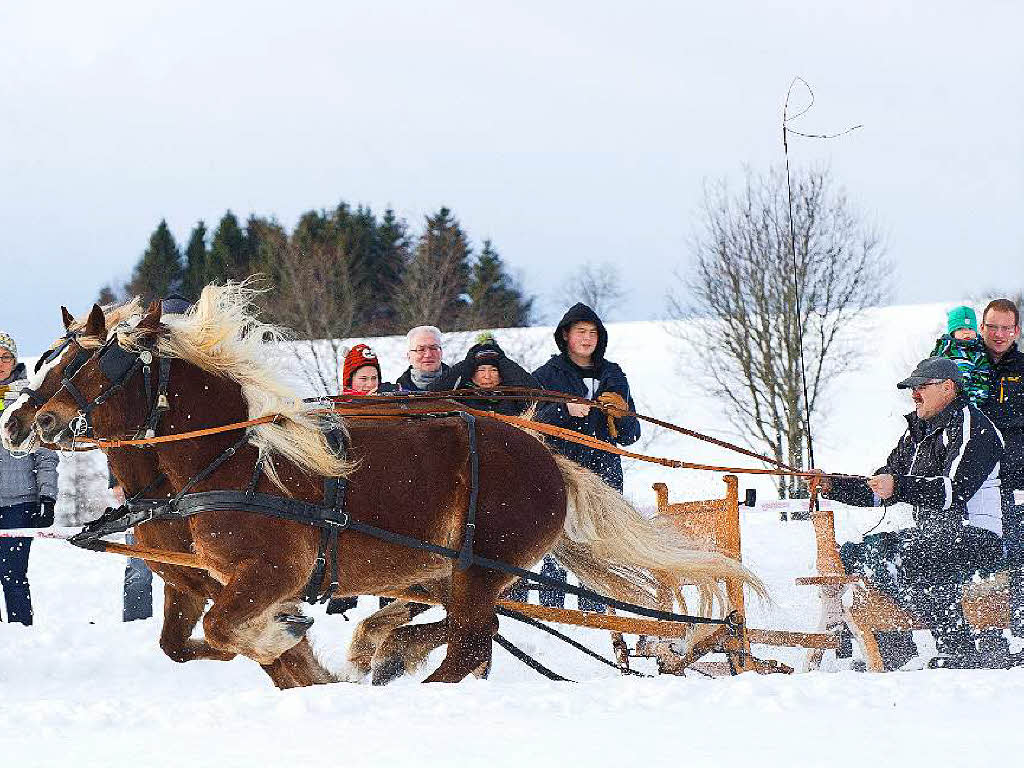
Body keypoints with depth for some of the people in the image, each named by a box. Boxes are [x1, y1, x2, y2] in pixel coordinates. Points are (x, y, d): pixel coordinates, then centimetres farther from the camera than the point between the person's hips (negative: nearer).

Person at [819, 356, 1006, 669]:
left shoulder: (972, 427, -10)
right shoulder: (917, 432, 18)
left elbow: (954, 491, -23)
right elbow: (879, 491, 18)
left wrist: (899, 487, -34)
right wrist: (833, 486, 4)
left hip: (976, 537, -9)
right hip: (932, 533, 10)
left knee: (912, 558, -36)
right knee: (851, 555, 2)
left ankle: (963, 648, -32)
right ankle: (893, 646, -1)